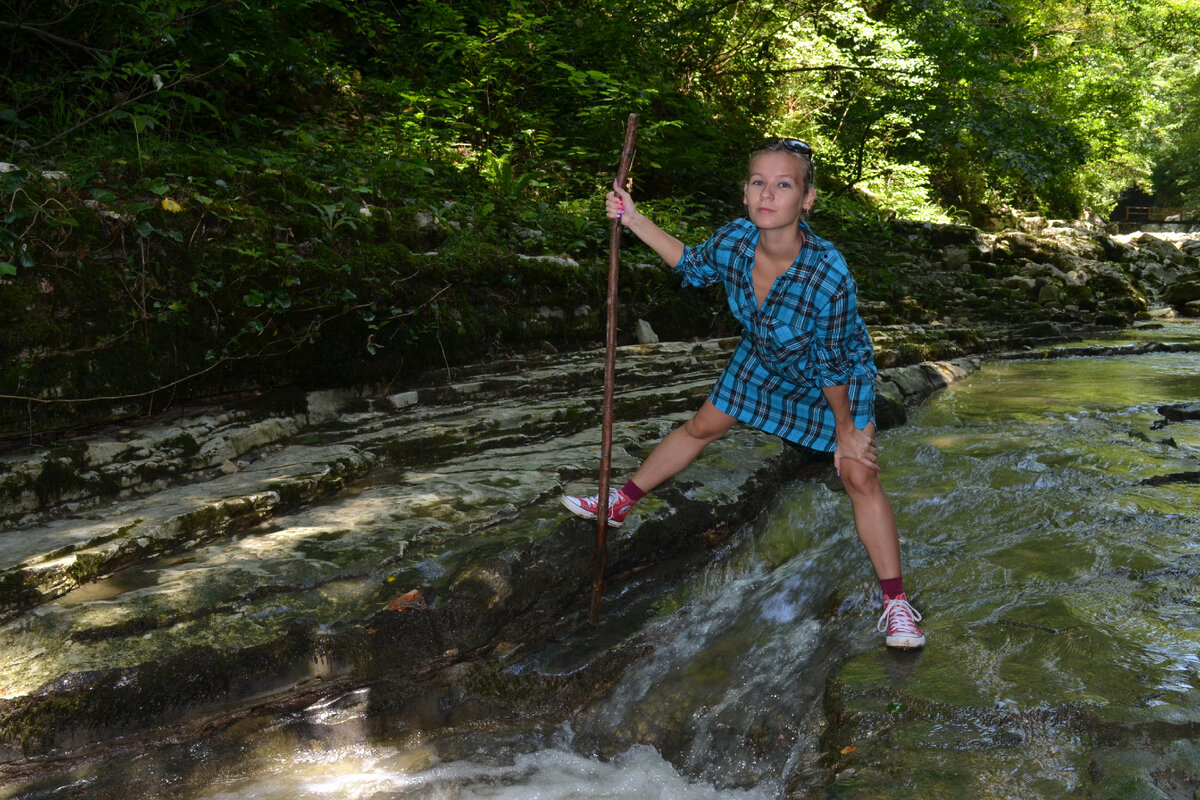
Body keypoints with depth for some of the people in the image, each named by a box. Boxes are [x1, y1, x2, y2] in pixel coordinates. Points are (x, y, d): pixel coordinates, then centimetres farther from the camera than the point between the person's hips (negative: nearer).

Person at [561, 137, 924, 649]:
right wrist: (633, 219, -5)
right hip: (763, 363, 5)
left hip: (836, 379, -5)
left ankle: (894, 602, 5)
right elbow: (693, 266, -1)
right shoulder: (733, 240, -26)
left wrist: (845, 429, -14)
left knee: (859, 477, -9)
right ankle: (621, 503, 35)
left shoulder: (829, 275, -41)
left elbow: (831, 365, -28)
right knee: (702, 428, 16)